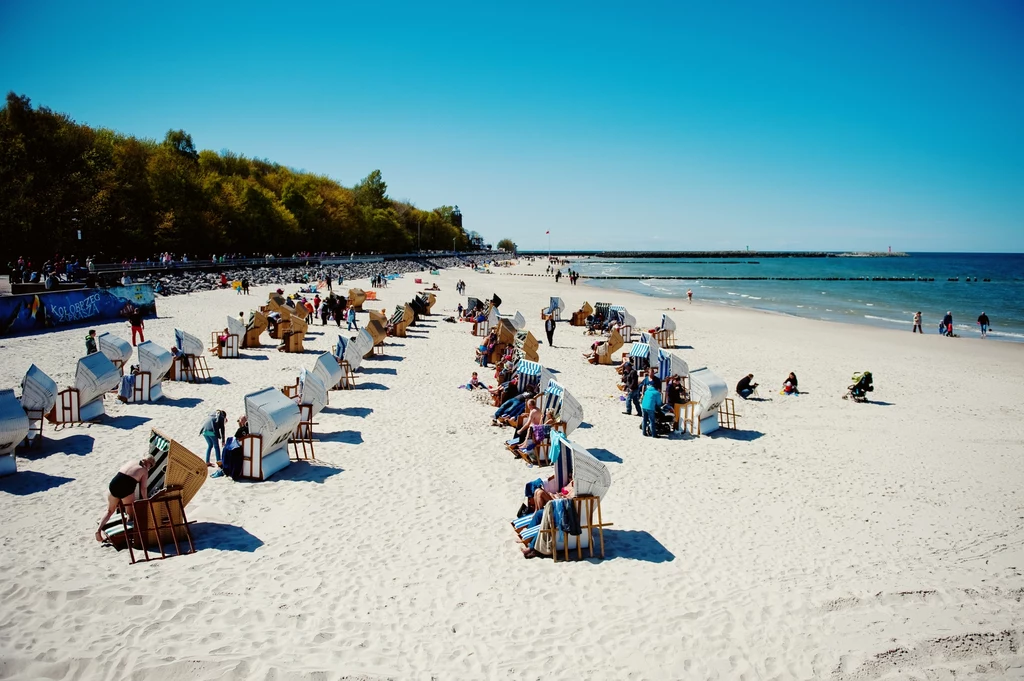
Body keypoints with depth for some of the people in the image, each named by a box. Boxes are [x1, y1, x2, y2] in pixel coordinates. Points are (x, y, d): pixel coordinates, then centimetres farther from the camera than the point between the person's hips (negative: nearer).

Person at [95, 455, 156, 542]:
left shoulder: (130, 462, 23)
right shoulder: (144, 470, 9)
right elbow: (143, 488, 5)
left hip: (113, 484, 4)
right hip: (126, 489, -4)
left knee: (110, 511, 23)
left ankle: (99, 529, 11)